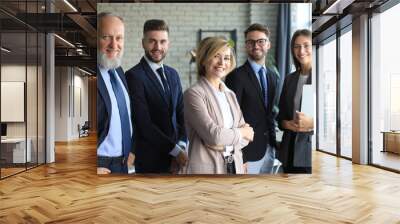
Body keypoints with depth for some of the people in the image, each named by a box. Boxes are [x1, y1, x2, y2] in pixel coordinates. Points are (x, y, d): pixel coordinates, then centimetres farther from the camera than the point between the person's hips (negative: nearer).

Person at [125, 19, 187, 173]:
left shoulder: (173, 74, 9)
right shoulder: (134, 76, -12)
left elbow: (181, 114, 9)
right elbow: (144, 123, -17)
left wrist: (181, 147, -4)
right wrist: (176, 150, -13)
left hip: (176, 157, 6)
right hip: (151, 159, -6)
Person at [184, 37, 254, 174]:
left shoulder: (230, 94, 11)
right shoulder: (193, 93, -11)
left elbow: (247, 134, 7)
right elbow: (213, 135, -19)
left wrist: (225, 143, -11)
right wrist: (240, 133, -3)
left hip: (235, 166, 6)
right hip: (207, 168, -6)